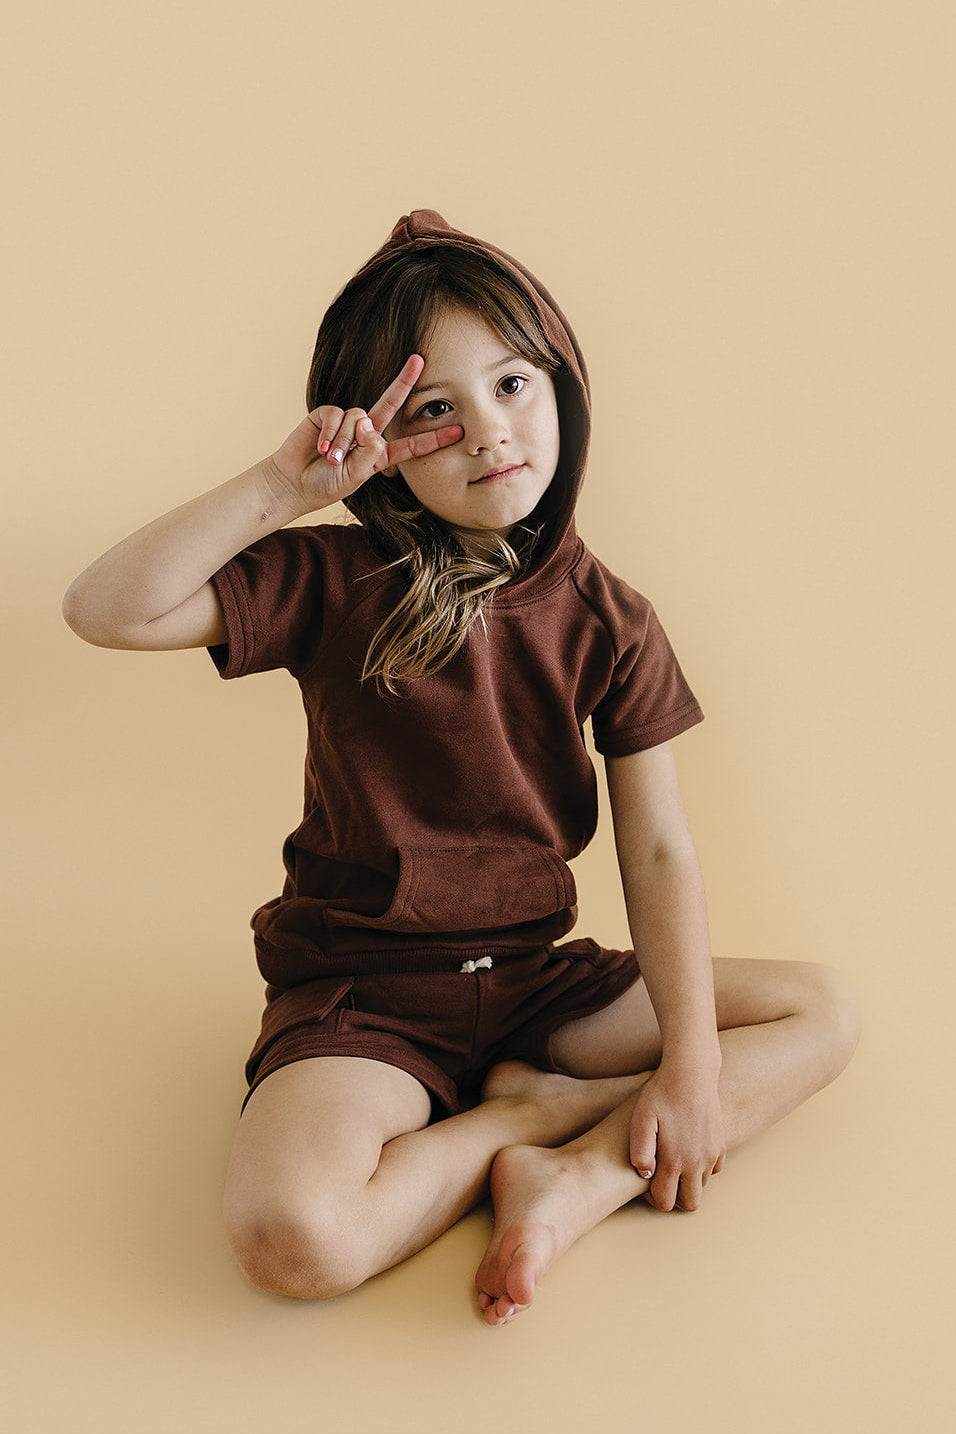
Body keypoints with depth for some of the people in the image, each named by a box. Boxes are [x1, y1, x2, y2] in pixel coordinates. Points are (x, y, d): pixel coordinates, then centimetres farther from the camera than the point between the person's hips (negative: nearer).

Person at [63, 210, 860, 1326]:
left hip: (534, 978, 4)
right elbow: (105, 610, -19)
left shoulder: (607, 621, -2)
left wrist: (692, 1064, -13)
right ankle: (565, 1102, -8)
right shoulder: (331, 583, -9)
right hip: (359, 997, -3)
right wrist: (279, 489, -24)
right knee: (294, 1236, -31)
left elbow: (657, 854, -4)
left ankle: (582, 1172, -13)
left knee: (824, 1012, -2)